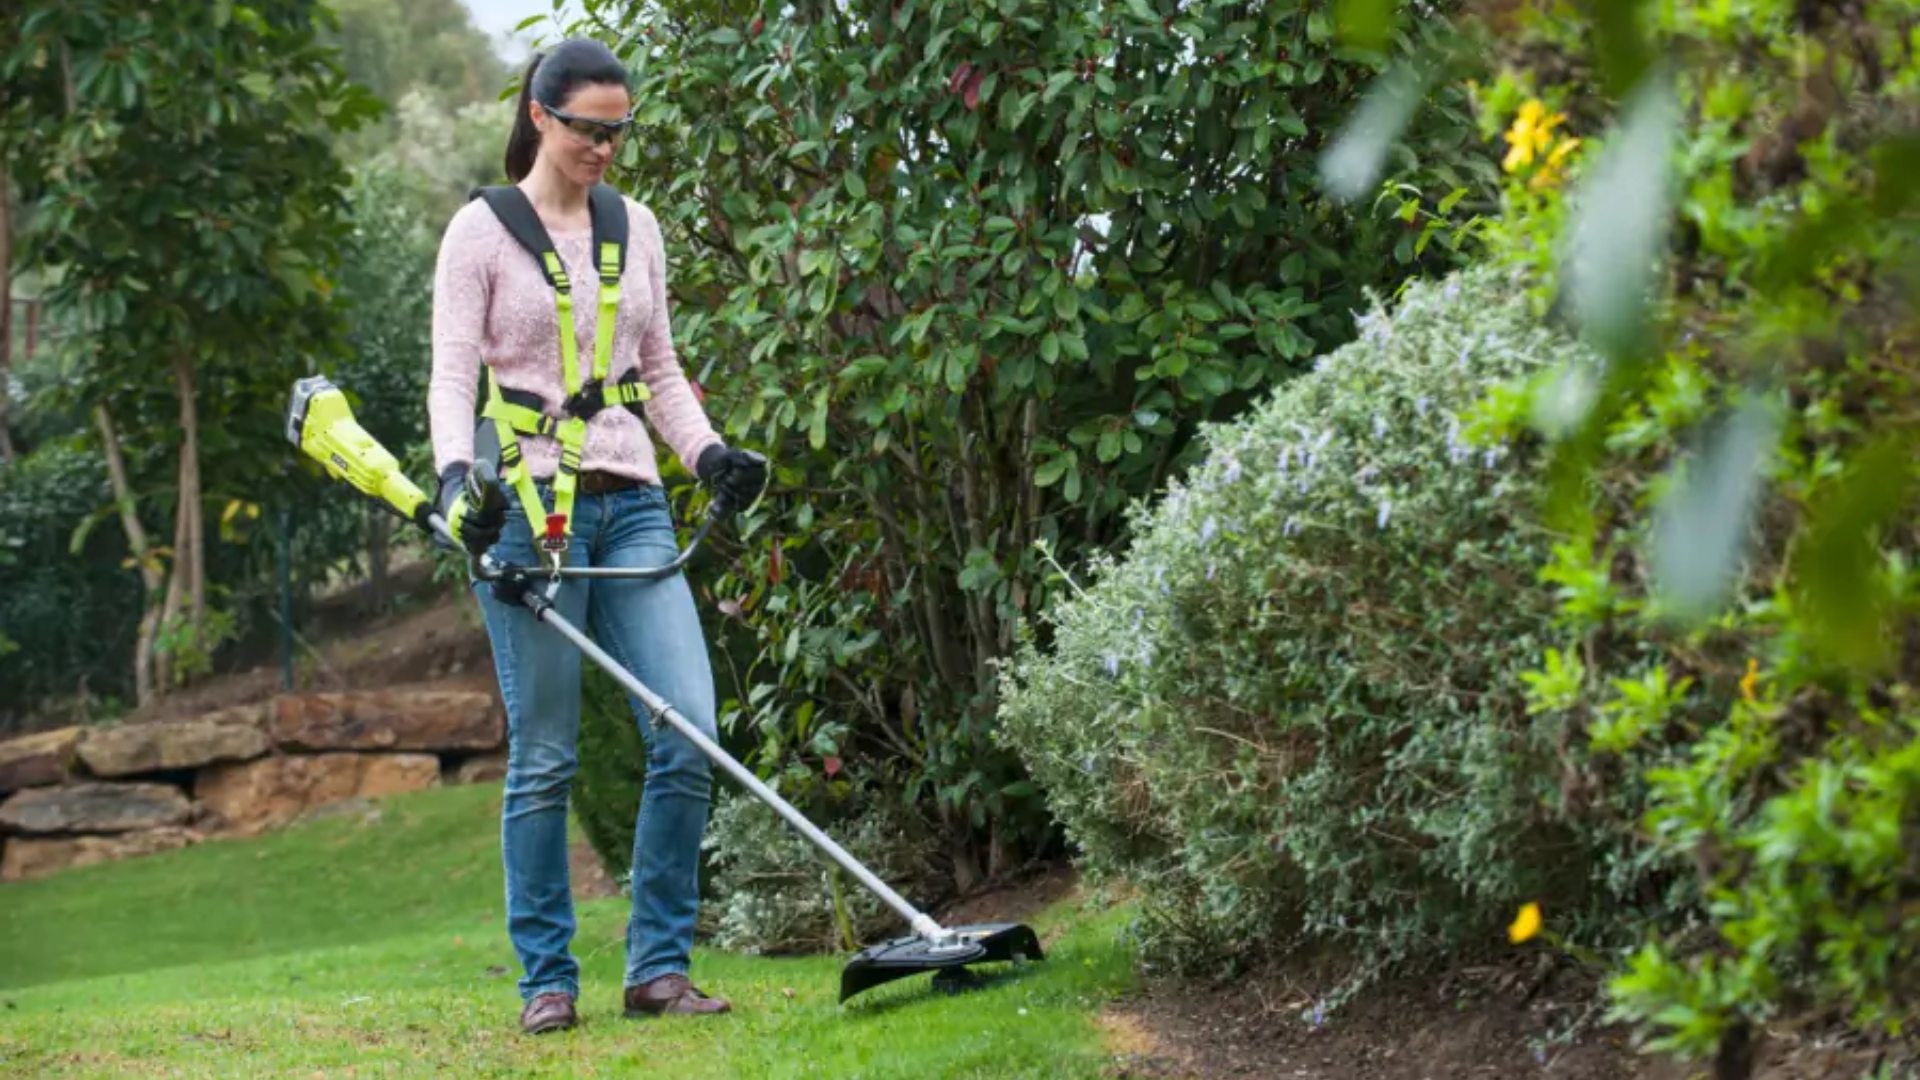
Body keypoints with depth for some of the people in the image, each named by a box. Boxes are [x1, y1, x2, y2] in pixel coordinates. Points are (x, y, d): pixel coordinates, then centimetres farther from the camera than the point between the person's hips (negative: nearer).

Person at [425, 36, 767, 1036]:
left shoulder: (636, 228, 14)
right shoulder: (482, 229, -1)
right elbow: (452, 375, -6)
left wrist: (711, 455, 3)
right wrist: (457, 479, -23)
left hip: (632, 505, 5)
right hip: (530, 506, -5)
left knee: (690, 734, -5)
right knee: (544, 757, -2)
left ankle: (659, 966, 4)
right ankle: (546, 980, 8)